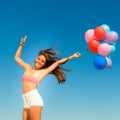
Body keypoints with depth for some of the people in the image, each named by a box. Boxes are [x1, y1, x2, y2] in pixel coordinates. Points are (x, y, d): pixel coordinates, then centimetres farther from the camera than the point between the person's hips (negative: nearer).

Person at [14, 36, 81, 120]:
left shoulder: (42, 72, 7)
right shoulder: (27, 67, 18)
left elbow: (58, 62, 10)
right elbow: (17, 58, 30)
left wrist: (72, 57, 11)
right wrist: (21, 45, 28)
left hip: (34, 99, -5)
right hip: (26, 101, 5)